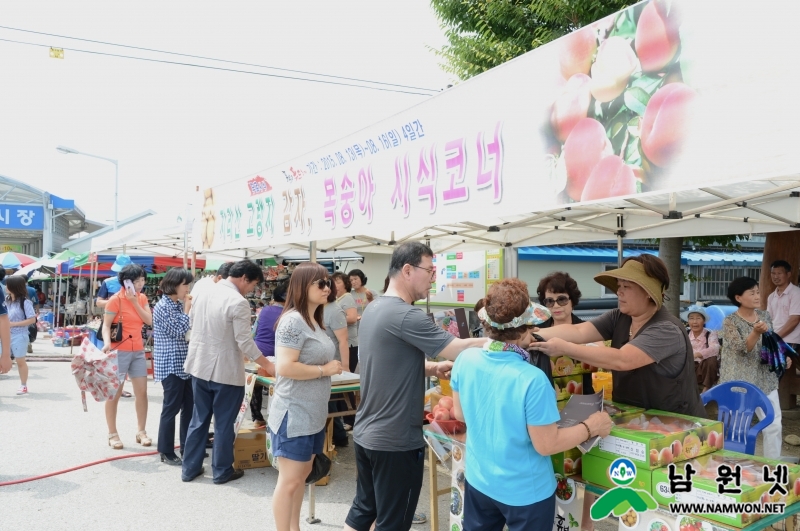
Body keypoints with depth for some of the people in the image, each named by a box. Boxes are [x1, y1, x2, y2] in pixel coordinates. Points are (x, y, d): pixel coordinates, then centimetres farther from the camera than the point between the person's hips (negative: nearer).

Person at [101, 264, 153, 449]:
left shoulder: (142, 298, 8)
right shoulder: (116, 299, -10)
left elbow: (149, 321, -1)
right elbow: (106, 325, -12)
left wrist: (135, 302, -9)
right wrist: (107, 343, -28)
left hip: (138, 351, 6)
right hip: (119, 351, -6)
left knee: (142, 392, 6)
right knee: (114, 394, 3)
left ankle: (141, 432, 17)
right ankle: (112, 434, 12)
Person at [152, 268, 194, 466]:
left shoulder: (179, 305, 13)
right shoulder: (163, 307, -14)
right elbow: (178, 331, -17)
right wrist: (187, 309, -11)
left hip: (184, 363, 9)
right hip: (171, 365, -9)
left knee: (189, 406, 13)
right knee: (172, 408, -2)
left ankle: (187, 446, 24)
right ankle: (166, 452, 9)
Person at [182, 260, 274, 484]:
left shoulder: (204, 292, 4)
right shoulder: (238, 302, -20)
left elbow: (192, 322, 15)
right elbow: (245, 342, -19)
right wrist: (268, 366, -11)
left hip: (199, 366, 7)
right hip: (225, 371, -7)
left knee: (199, 419, 17)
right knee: (223, 423, 7)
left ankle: (190, 468, 25)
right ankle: (222, 471, 19)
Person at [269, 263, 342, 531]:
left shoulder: (314, 321, 11)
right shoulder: (293, 320, -18)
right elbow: (285, 367, -26)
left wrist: (330, 367, 7)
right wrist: (325, 370, -18)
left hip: (313, 415, 10)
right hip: (294, 415, -10)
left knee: (302, 474, 18)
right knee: (289, 480, 1)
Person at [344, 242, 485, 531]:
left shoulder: (374, 309, 7)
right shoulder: (405, 315, -23)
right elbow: (459, 349, -25)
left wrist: (433, 368, 1)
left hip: (365, 433, 9)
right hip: (395, 440, -9)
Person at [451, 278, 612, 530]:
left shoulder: (465, 360, -13)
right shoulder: (532, 380, -30)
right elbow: (546, 445, -20)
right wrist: (591, 427, -7)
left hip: (478, 480, 5)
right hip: (524, 492, -5)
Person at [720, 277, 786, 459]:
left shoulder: (765, 316, 5)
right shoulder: (730, 322, -12)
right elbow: (743, 349, -22)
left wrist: (782, 357, -2)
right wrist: (756, 332, -37)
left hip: (765, 380, 5)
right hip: (739, 382, -5)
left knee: (774, 425, 5)